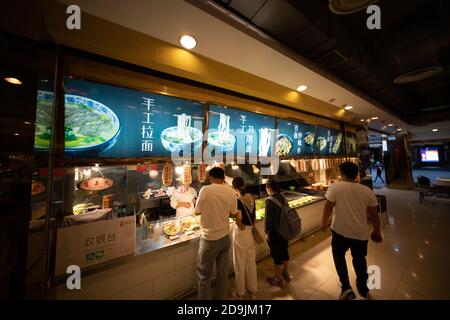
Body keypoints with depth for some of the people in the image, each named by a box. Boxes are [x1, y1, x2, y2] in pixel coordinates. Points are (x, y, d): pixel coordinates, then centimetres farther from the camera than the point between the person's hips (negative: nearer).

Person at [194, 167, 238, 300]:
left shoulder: (205, 190, -17)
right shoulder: (231, 192, -6)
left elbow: (197, 211, -5)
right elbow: (233, 213, 4)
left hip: (209, 238, -4)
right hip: (225, 237, 4)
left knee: (204, 274, 15)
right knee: (223, 272, 21)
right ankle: (220, 297, 39)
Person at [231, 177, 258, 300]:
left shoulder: (238, 200, -21)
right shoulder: (251, 198, -1)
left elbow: (239, 217, -30)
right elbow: (254, 215, 7)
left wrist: (241, 226, -11)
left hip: (241, 233, -6)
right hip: (250, 232, 6)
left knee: (240, 264, 15)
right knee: (251, 262, 22)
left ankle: (239, 293, 35)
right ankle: (253, 291, 41)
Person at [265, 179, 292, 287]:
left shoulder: (269, 200, -24)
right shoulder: (283, 198, -3)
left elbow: (268, 219, -21)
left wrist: (267, 232, -8)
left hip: (274, 232, -7)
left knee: (276, 255, 12)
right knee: (284, 251, 25)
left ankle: (278, 279, 32)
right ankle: (286, 273, 46)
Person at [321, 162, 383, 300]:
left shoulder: (335, 187, -14)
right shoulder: (367, 191, -3)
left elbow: (328, 207, -13)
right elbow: (374, 214, 2)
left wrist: (323, 223, 3)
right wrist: (377, 231, 17)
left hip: (340, 231, -3)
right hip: (361, 233, 4)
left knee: (338, 255, 22)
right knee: (360, 260, 25)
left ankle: (346, 288, 15)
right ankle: (363, 290, 44)